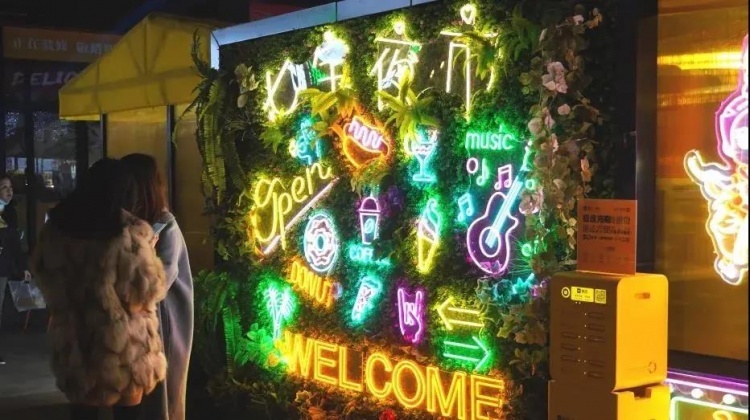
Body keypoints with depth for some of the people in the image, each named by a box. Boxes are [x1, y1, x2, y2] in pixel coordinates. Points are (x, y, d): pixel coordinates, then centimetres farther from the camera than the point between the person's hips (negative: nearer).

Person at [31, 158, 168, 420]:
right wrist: (150, 250, 2)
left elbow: (42, 275, 12)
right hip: (124, 346, -3)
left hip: (73, 344, 4)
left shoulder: (55, 228, -2)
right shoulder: (132, 233, -17)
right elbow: (149, 290, -12)